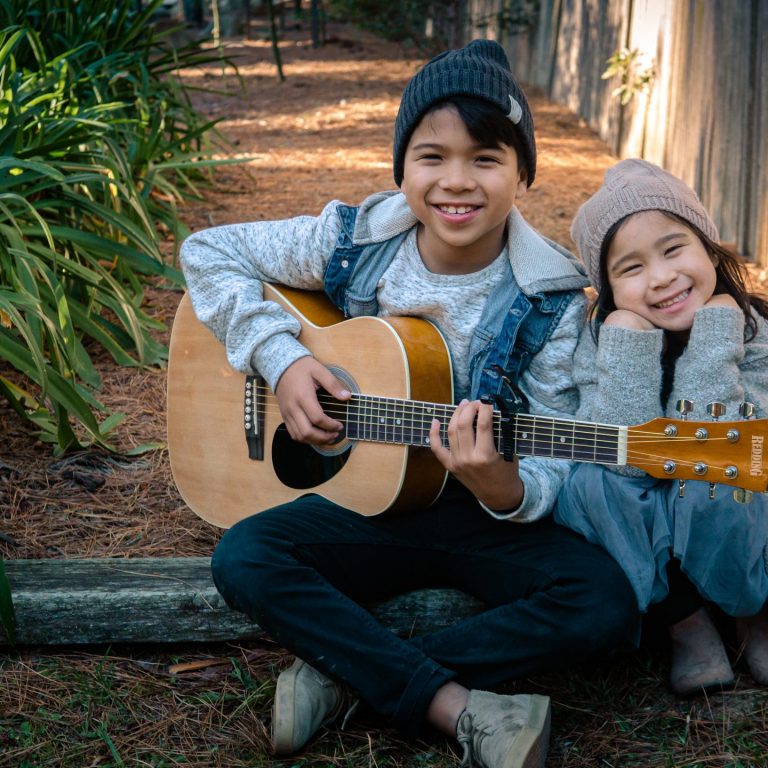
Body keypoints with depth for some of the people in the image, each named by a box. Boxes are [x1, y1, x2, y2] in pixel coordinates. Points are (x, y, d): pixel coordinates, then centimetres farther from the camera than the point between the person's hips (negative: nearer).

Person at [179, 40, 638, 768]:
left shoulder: (551, 300, -12)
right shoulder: (352, 243, -8)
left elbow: (551, 469, -11)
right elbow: (206, 251, 1)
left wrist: (504, 489, -37)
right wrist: (279, 357, -13)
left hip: (488, 522, 0)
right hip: (367, 501, 1)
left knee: (605, 605, -27)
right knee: (243, 558, -27)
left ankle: (348, 671, -21)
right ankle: (455, 706, -27)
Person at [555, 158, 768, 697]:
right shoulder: (603, 342, -12)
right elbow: (625, 460, -26)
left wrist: (714, 333, -28)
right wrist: (629, 345, -30)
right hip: (641, 546, 2)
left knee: (715, 489, -34)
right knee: (588, 484, -27)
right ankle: (685, 622, -9)